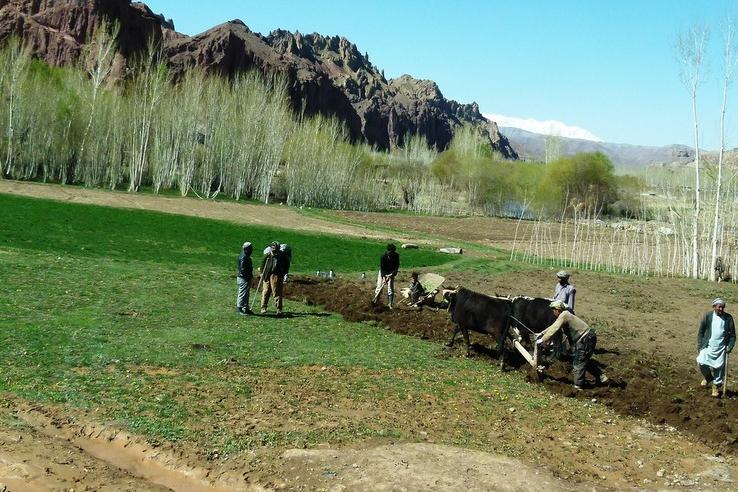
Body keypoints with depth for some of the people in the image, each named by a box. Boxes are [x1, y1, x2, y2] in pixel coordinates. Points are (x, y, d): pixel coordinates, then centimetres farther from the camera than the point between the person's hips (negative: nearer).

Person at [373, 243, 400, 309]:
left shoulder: (396, 256, -13)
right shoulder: (383, 256, -21)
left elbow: (397, 266, -7)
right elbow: (381, 267, -19)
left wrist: (393, 274, -20)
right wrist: (383, 277, -26)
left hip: (391, 273, 2)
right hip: (383, 273, -1)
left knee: (391, 289, -4)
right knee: (379, 287, -3)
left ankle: (389, 304, 1)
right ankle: (375, 300, 13)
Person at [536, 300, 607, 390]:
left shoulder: (564, 316, -16)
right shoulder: (564, 315, 15)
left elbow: (554, 330, -18)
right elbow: (553, 326, 28)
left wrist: (542, 340, -13)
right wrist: (542, 333, 28)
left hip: (585, 340, -10)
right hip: (587, 338, 10)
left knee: (579, 363, -2)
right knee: (585, 360, 21)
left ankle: (578, 386, 6)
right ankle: (601, 377, 26)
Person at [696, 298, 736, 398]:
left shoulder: (728, 318, -1)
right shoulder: (707, 316, -2)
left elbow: (732, 334, 5)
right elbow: (700, 332, 2)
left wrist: (730, 347, -6)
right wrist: (700, 346, -3)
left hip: (721, 348, 0)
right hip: (708, 346, 0)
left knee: (719, 368, 1)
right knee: (701, 362, -14)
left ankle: (716, 387, 21)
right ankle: (707, 377, 17)